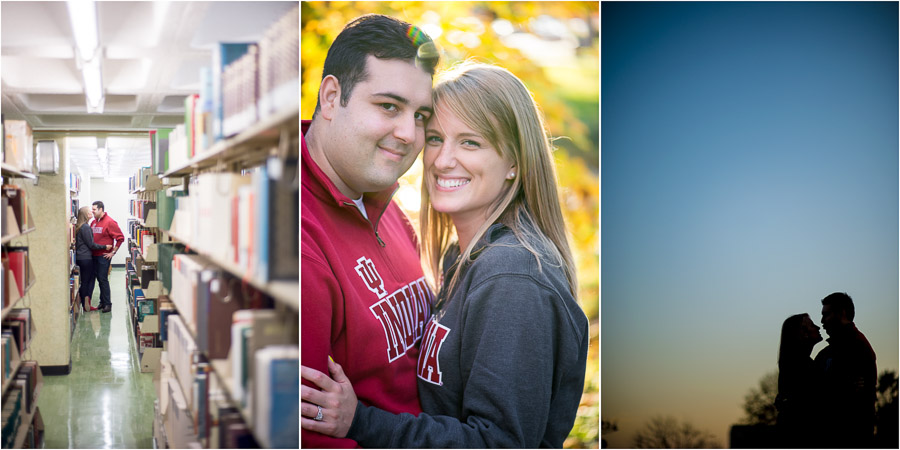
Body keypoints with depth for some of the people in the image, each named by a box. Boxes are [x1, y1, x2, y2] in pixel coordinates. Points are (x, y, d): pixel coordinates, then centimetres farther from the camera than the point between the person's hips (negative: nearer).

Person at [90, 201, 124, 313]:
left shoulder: (109, 222, -10)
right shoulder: (93, 222, 11)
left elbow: (120, 238, -12)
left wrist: (113, 252, -12)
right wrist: (91, 249, 10)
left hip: (104, 256, -7)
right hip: (94, 255, 7)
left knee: (103, 279, -7)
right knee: (99, 278, 12)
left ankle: (107, 304, 0)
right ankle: (102, 302, 21)